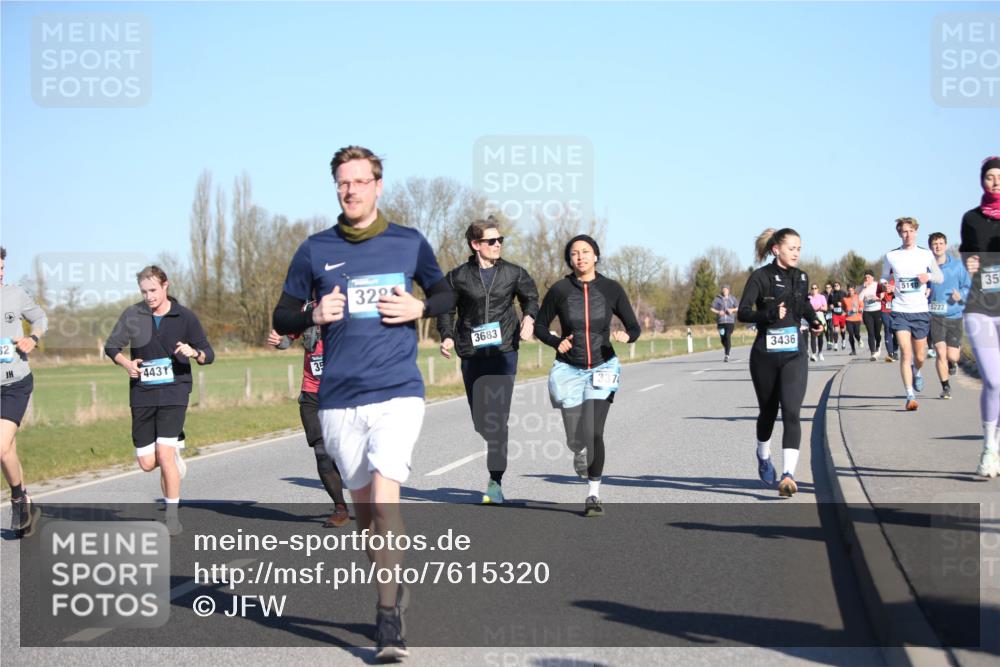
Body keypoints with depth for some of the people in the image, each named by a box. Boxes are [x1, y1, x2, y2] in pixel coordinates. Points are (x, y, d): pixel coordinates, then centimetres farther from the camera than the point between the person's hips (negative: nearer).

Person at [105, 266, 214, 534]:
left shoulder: (185, 317, -2)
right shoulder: (132, 315, 2)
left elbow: (208, 355, 4)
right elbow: (111, 346, 13)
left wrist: (194, 353, -19)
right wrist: (126, 363, -7)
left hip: (174, 393, -3)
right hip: (142, 395, 3)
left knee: (164, 454, -17)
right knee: (147, 463, 2)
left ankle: (172, 515, -3)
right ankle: (175, 452, 39)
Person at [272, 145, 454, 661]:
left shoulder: (409, 243, 5)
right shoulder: (315, 250, 5)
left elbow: (446, 295, 18)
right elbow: (281, 317, 11)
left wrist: (419, 308, -4)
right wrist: (313, 315, -11)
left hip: (398, 391, -2)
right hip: (338, 399, 2)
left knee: (384, 495, -17)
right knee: (363, 506, 11)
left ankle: (388, 618, -15)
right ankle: (394, 585, 33)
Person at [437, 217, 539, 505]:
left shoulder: (514, 274, 6)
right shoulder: (458, 276, 3)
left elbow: (531, 297, 18)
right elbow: (445, 308, 9)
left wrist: (529, 317, -3)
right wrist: (447, 336, -7)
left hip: (504, 352, -1)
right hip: (471, 354, 1)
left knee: (498, 416, -13)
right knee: (479, 417, 7)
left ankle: (496, 481, -14)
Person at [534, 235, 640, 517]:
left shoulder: (611, 289, -4)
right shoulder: (560, 290, -5)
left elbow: (634, 327, 2)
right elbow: (540, 326, 6)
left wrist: (626, 336, -20)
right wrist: (557, 342, -13)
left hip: (602, 368, -1)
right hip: (569, 370, 1)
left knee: (594, 433, -14)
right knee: (576, 439, 3)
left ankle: (594, 494, 0)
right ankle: (580, 452, 43)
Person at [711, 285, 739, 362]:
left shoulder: (732, 298, 9)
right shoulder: (718, 299, 6)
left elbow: (738, 308, 14)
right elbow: (712, 308, 4)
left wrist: (732, 310, -6)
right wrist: (718, 312, -13)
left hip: (730, 321, -1)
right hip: (721, 321, 1)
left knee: (728, 337, -13)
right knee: (722, 338, 4)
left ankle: (727, 355, -12)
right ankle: (727, 350, 34)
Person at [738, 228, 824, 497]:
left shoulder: (801, 278, 8)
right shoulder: (760, 277, -7)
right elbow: (743, 312, -16)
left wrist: (813, 320, 9)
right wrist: (770, 315, -32)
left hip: (794, 355, 2)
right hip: (765, 354, -2)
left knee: (791, 412, -15)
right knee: (769, 412, 14)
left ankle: (788, 474, -22)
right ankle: (763, 455, 44)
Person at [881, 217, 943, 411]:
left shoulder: (926, 255, 4)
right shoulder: (891, 256, 3)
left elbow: (940, 277, 13)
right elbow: (884, 278, 17)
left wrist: (928, 276, -8)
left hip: (920, 311, 1)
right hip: (900, 311, -1)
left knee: (919, 356, 9)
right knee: (905, 353, -15)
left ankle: (916, 372, 45)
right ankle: (910, 396, -14)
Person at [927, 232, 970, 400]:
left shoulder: (957, 265, 0)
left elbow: (968, 286, 5)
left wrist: (961, 295, -15)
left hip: (954, 315, 1)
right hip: (935, 316, 0)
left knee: (952, 356, -1)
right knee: (941, 353, -10)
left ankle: (954, 357, 39)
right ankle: (946, 388, 7)